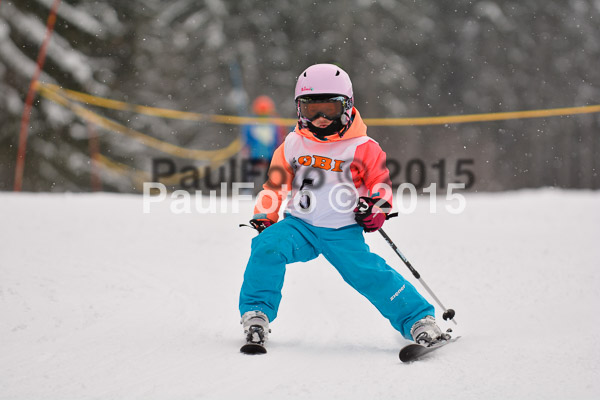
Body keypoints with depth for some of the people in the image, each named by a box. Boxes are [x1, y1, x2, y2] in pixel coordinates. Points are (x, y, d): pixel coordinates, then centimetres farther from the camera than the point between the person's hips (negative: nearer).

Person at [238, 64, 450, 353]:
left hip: (343, 232, -2)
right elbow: (275, 184, 17)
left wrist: (377, 207, -15)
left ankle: (419, 322, -10)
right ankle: (255, 317, -16)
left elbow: (381, 184, 5)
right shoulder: (293, 145, 8)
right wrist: (263, 216, 7)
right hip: (299, 226, 2)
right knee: (267, 246, -25)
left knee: (369, 274, -20)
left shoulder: (362, 148, -1)